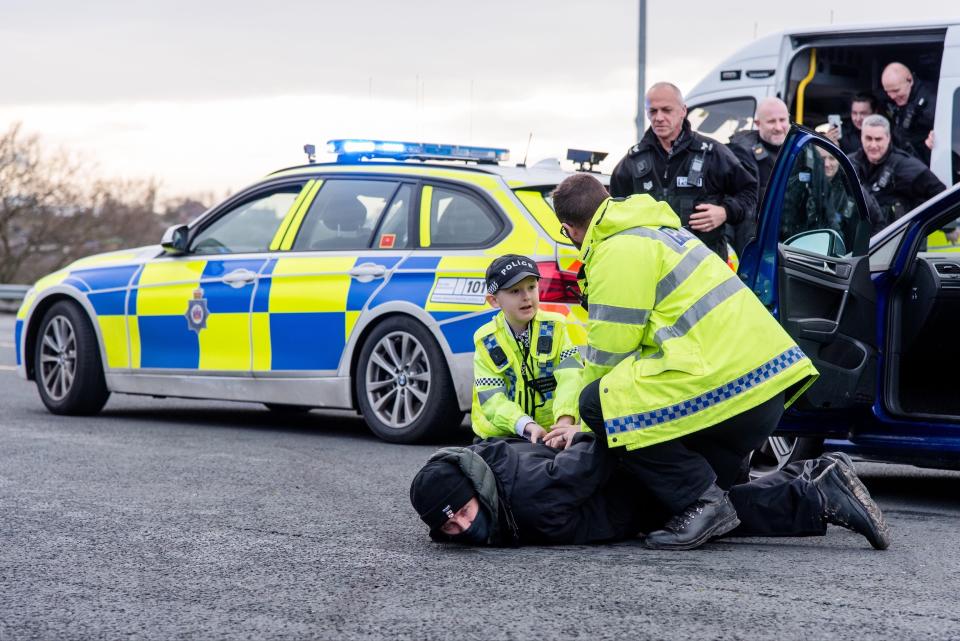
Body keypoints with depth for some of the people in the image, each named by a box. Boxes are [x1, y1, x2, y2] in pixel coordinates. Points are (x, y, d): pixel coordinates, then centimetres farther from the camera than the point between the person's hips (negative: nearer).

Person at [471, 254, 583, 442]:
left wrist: (565, 421, -32)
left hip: (552, 430, 0)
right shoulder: (486, 341, -1)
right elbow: (491, 398, -10)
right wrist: (527, 426, -28)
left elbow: (570, 378, -13)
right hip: (502, 433, 0)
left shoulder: (554, 327, 1)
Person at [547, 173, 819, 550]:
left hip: (727, 386, -11)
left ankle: (701, 501, -13)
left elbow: (610, 349, -7)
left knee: (598, 403, -11)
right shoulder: (655, 229, 25)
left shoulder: (618, 251, -8)